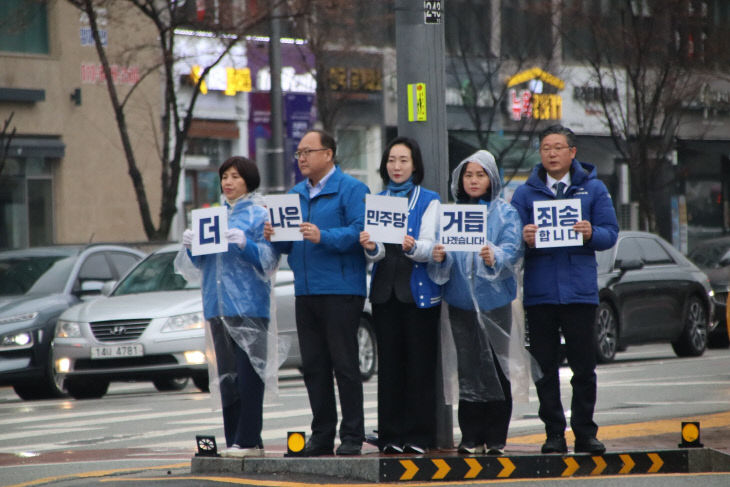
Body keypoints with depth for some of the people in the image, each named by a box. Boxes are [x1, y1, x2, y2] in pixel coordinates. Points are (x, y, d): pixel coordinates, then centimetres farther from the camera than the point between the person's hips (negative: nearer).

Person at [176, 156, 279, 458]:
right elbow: (200, 263, 20)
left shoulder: (260, 215, 1)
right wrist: (190, 245, 0)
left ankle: (249, 441, -8)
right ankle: (233, 440, 9)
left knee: (248, 373, -9)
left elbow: (269, 259, -6)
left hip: (249, 305, -6)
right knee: (226, 374, 6)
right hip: (218, 305, 6)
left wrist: (245, 244, -21)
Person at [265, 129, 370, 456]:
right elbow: (289, 244, 19)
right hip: (306, 291, 7)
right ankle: (322, 435, 15)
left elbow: (359, 232, -16)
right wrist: (276, 237, -3)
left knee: (344, 364, -5)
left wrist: (323, 237, -26)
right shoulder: (296, 194, 18)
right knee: (313, 366, 8)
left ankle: (352, 436, 0)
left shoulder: (350, 190, -4)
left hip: (341, 290, -7)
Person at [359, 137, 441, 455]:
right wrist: (371, 247, -19)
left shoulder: (429, 201, 2)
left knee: (420, 363, -4)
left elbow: (429, 247, -9)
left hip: (419, 290, -3)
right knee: (389, 363, 3)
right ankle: (391, 436, 6)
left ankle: (419, 436, 0)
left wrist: (412, 247, -31)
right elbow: (377, 254, 5)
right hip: (385, 290, 3)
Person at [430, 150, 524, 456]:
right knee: (467, 368, 1)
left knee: (495, 367, -4)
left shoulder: (505, 213, 4)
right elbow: (444, 253, 8)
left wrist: (494, 257, -30)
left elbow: (512, 250, -9)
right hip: (461, 300, 3)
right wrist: (440, 256, -16)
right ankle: (471, 438, 4)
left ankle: (496, 438, 0)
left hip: (494, 299, -3)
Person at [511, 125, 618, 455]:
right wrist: (526, 239, -17)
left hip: (580, 290, -1)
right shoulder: (526, 193, 9)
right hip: (539, 292, 1)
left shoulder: (593, 189, 8)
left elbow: (610, 233, 3)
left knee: (584, 366, 0)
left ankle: (585, 432, 8)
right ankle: (554, 433, 8)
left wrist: (591, 233, -18)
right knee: (545, 367, 2)